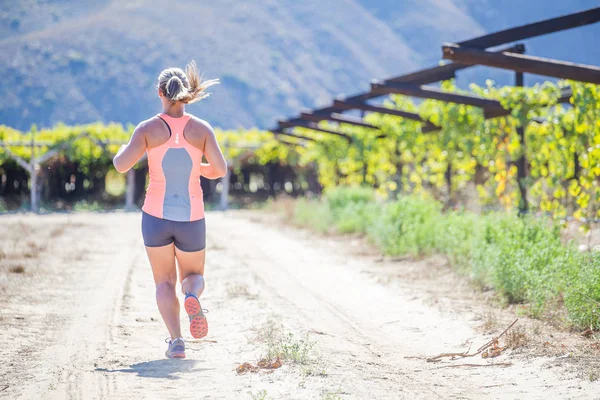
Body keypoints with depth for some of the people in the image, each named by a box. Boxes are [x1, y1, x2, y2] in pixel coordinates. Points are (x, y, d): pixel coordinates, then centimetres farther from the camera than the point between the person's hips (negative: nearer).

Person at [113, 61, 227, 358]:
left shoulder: (149, 128, -7)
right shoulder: (201, 129, -3)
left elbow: (121, 165, -13)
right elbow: (220, 169, -9)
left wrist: (121, 150, 9)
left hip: (156, 216, 0)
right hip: (191, 218, 1)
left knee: (164, 282, 14)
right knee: (194, 275, 20)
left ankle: (176, 340, -6)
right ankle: (192, 297, -17)